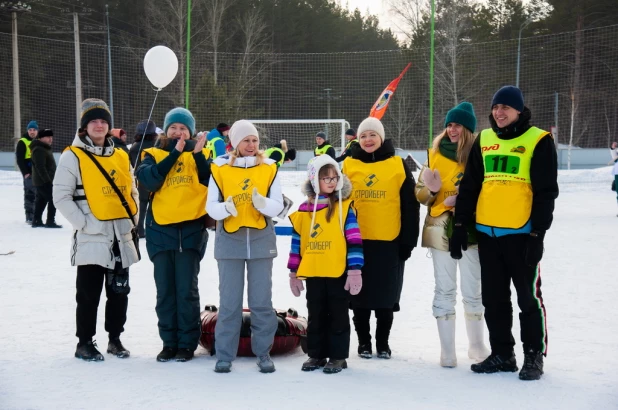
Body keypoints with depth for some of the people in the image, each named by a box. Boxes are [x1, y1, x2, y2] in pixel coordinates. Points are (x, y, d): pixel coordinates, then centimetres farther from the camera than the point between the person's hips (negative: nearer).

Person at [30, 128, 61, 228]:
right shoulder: (39, 150, -18)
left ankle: (36, 221, 20)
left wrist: (49, 179, 24)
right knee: (53, 199, -8)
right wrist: (48, 180, -26)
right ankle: (50, 222, -6)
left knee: (41, 200, 14)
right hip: (44, 181, -11)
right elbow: (40, 167, -25)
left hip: (42, 181, 11)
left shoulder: (45, 149, 17)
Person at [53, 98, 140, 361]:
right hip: (91, 238, -5)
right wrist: (84, 223, -16)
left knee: (119, 291, 11)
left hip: (121, 237, 5)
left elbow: (132, 192, 19)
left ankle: (115, 339, 23)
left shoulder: (121, 156, 12)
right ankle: (85, 343, 11)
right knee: (89, 293, 0)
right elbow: (61, 197, -11)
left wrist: (132, 219, 6)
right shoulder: (73, 156, -6)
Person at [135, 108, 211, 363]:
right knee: (165, 290, 5)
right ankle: (169, 342, 13)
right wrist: (174, 153, -15)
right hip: (161, 229, 1)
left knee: (187, 289, -2)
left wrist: (199, 155, -16)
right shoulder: (153, 154, 9)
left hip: (191, 228, -1)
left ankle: (187, 343, 5)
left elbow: (212, 183, -6)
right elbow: (149, 180, -11)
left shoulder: (202, 155, 9)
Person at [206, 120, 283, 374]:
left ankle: (263, 353, 13)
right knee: (229, 302, 0)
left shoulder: (269, 168, 3)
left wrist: (262, 203, -22)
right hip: (230, 240, -1)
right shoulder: (220, 168, 0)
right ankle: (224, 356, 8)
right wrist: (225, 208, -23)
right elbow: (211, 207, -2)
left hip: (261, 240, 1)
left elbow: (278, 206, -2)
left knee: (261, 301, 3)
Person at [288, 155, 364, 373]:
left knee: (338, 315, 5)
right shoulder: (304, 210, 6)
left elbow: (354, 240, -7)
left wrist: (354, 270, -12)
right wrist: (294, 273, 13)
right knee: (315, 316, 12)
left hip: (338, 273, -4)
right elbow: (297, 242, 13)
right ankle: (316, 354, 23)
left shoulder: (344, 207, -4)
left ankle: (338, 356, 13)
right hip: (312, 273, 4)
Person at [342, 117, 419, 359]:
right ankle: (363, 342, 18)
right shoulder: (348, 166, 5)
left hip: (389, 242, -1)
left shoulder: (398, 165, 2)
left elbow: (409, 207, 2)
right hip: (355, 242, 1)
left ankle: (383, 343, 19)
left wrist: (408, 240, -2)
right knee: (360, 295, 6)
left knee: (386, 296, 7)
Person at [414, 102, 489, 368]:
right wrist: (431, 190, -11)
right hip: (440, 230, 2)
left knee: (473, 291, 5)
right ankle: (447, 350, 9)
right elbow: (420, 194, 10)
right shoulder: (435, 154, 8)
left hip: (471, 230, -2)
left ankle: (476, 345, 21)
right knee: (445, 290, 3)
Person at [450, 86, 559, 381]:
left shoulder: (538, 141, -4)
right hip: (487, 233, 5)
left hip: (522, 233, -5)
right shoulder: (483, 140, 11)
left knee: (528, 297, 2)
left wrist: (538, 233, -12)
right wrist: (460, 226, 8)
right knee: (494, 299, 11)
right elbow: (469, 186, 13)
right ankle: (502, 354, 21)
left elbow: (546, 192, -7)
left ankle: (534, 357, 12)